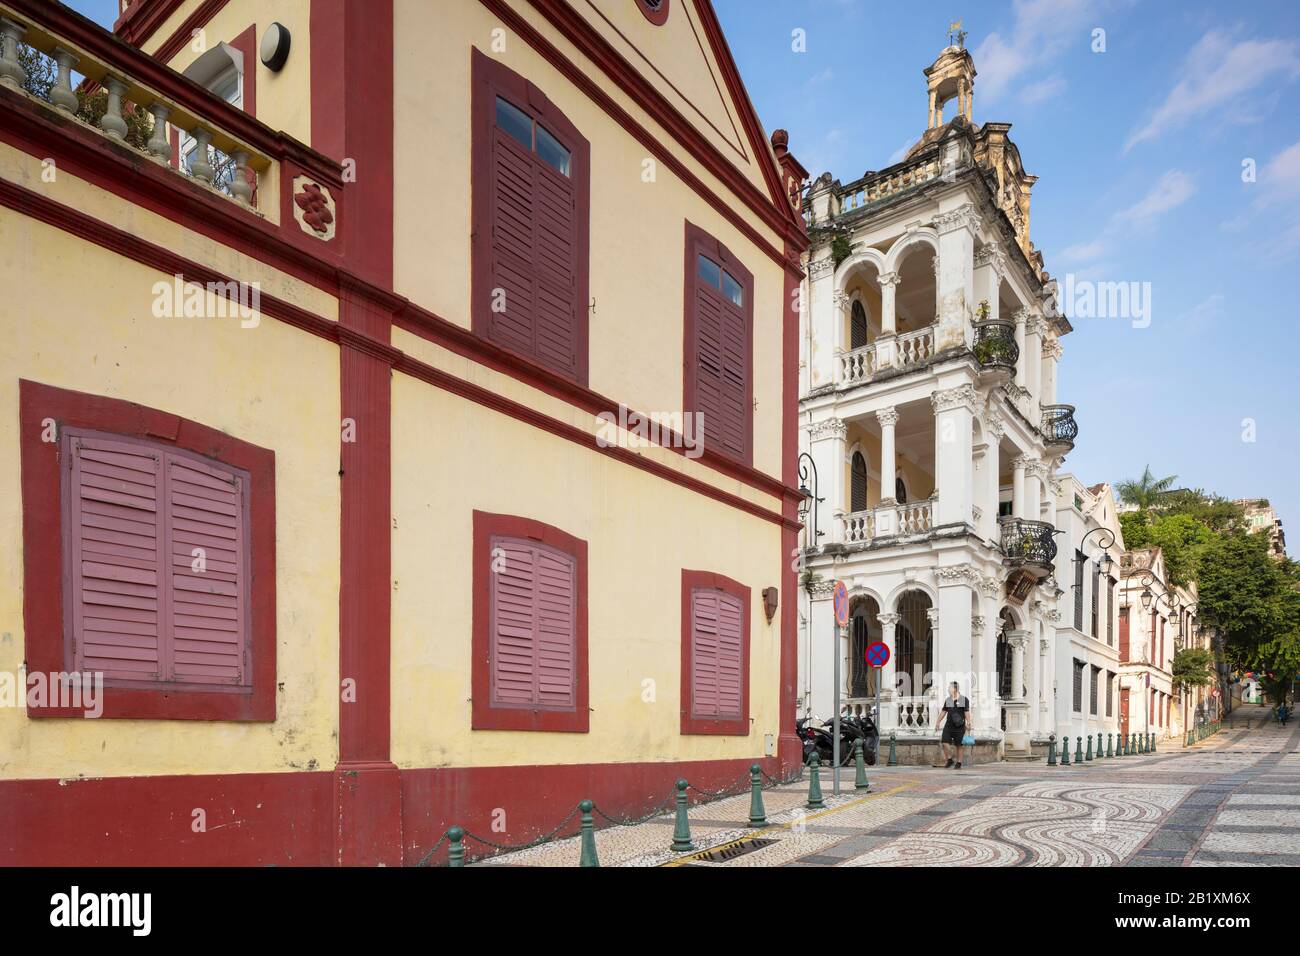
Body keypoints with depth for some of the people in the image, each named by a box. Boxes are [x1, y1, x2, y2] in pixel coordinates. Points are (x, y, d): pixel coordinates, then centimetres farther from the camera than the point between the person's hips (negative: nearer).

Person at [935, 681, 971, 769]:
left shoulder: (964, 700, -4)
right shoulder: (947, 700, 10)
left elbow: (967, 712, -7)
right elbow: (943, 712, 16)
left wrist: (968, 722, -18)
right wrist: (938, 722, 15)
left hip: (959, 727, -4)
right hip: (948, 725, 4)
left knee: (958, 745, 3)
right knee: (945, 742, -9)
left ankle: (959, 763, 16)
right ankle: (950, 759, 8)